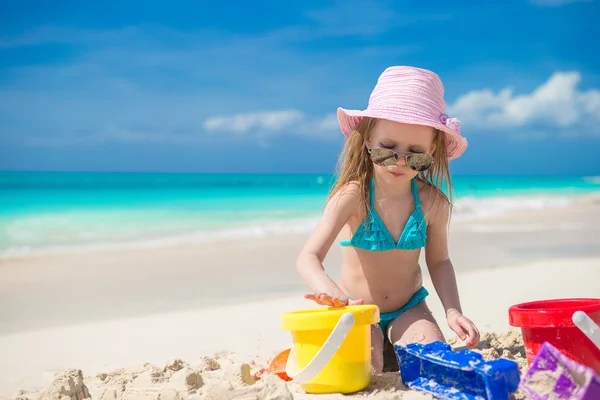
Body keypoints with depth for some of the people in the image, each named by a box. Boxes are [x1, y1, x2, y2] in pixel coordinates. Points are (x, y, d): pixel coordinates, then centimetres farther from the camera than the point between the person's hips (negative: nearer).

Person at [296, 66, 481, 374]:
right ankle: (379, 347, 10)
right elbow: (309, 259, -28)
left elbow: (438, 261, 5)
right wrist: (333, 296, -49)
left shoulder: (432, 202, -11)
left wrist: (453, 311, -9)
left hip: (410, 308, 3)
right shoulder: (353, 196, -22)